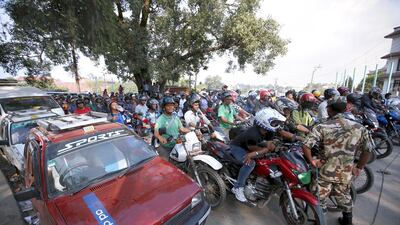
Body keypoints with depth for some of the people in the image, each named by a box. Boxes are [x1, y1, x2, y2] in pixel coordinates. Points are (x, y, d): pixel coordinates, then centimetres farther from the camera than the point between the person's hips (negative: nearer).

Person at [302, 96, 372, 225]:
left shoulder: (322, 127, -19)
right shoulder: (359, 127, -6)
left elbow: (306, 146, -28)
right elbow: (367, 150, 0)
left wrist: (312, 161, -11)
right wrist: (359, 168, 13)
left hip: (326, 171, -4)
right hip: (346, 173, 4)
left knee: (320, 199, 17)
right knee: (344, 197, 29)